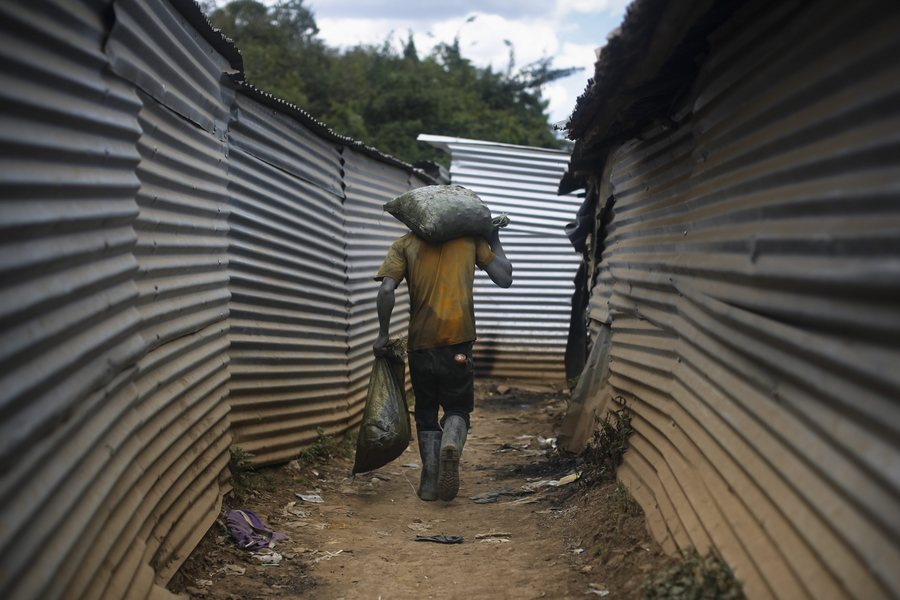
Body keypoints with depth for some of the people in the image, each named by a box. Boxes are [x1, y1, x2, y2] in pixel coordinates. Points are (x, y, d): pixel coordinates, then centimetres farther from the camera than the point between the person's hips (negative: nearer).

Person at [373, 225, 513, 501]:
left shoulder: (404, 244, 5)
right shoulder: (471, 239, 6)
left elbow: (386, 290, -8)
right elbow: (504, 278, 4)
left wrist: (383, 334, -1)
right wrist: (495, 242, 17)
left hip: (421, 341, 0)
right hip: (458, 342, 0)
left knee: (426, 411, 15)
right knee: (457, 408, 12)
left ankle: (430, 480, 6)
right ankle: (451, 446, -20)